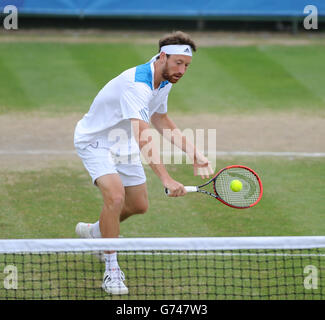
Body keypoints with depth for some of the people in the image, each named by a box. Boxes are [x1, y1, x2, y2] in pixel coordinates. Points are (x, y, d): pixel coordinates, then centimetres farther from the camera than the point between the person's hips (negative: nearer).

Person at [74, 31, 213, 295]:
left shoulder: (165, 82, -5)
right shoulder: (137, 85, -36)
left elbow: (160, 119, 14)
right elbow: (143, 138, -46)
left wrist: (194, 153, 6)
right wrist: (166, 179, -55)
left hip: (123, 144, 9)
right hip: (95, 141, -9)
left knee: (139, 205, 13)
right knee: (115, 195, -29)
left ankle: (95, 231, 43)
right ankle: (111, 270, -18)